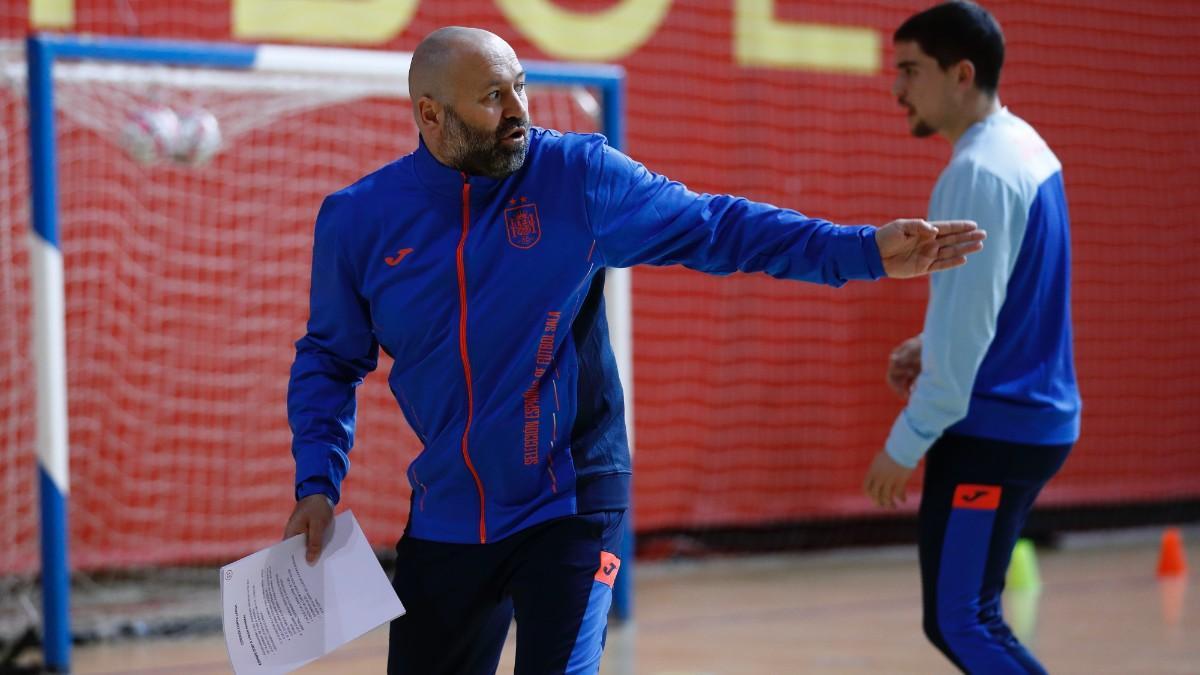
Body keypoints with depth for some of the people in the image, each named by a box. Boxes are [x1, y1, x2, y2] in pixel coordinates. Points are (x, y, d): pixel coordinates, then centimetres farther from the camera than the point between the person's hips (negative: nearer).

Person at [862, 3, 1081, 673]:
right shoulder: (1025, 148, 11)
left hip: (991, 430, -10)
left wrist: (905, 444, -15)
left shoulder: (980, 173, -18)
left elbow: (966, 330, -21)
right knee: (958, 618, 14)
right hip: (1032, 420, 10)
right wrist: (927, 347, 11)